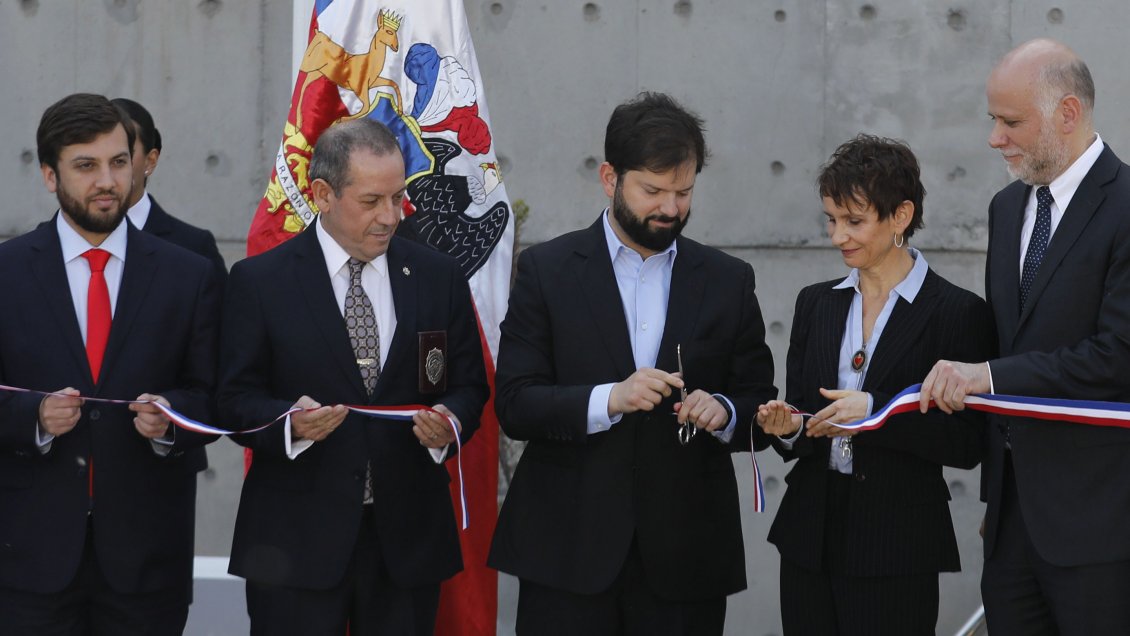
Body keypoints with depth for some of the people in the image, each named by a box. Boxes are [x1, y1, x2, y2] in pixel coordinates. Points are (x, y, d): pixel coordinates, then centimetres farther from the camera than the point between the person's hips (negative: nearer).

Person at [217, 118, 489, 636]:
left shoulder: (438, 277, 8)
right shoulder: (259, 281, 0)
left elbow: (469, 385, 11)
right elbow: (235, 399, -1)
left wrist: (451, 423, -12)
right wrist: (289, 422, -21)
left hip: (408, 536, 3)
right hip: (298, 544, -2)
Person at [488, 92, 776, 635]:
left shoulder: (728, 281, 8)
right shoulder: (548, 270, 2)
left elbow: (758, 409, 11)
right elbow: (514, 405, -4)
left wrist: (723, 412, -12)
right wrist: (608, 399, -19)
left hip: (685, 557, 2)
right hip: (569, 551, -2)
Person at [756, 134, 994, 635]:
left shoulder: (958, 312, -6)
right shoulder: (816, 304, 11)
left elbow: (966, 444, -9)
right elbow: (801, 420, 14)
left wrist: (876, 411, -19)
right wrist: (788, 428, -8)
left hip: (897, 553, -5)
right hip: (810, 539, 5)